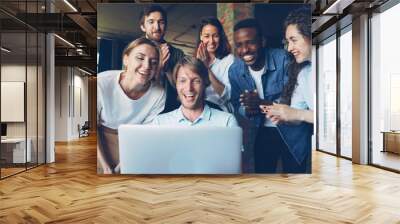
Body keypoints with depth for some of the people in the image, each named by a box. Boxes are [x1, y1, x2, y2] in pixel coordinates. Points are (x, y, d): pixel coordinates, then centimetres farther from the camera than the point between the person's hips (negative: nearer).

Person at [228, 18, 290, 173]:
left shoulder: (283, 60, -21)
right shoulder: (234, 70, -8)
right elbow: (236, 105, -1)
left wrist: (262, 103, -36)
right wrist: (247, 110, -24)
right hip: (264, 132, 4)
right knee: (261, 171, 17)